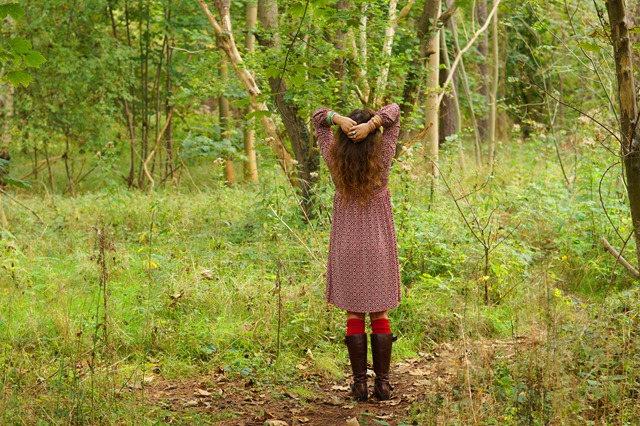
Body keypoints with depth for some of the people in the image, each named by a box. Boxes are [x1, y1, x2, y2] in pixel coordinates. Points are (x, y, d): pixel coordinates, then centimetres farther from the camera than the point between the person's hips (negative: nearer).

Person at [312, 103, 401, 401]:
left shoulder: (335, 162, -6)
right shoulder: (382, 161, -9)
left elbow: (317, 117, 4)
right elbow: (394, 111, -2)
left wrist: (339, 119, -16)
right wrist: (373, 123, -20)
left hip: (346, 250, 0)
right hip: (379, 249, 0)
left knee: (354, 317, 6)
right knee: (380, 317, 7)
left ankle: (359, 383, 5)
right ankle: (382, 382, 8)